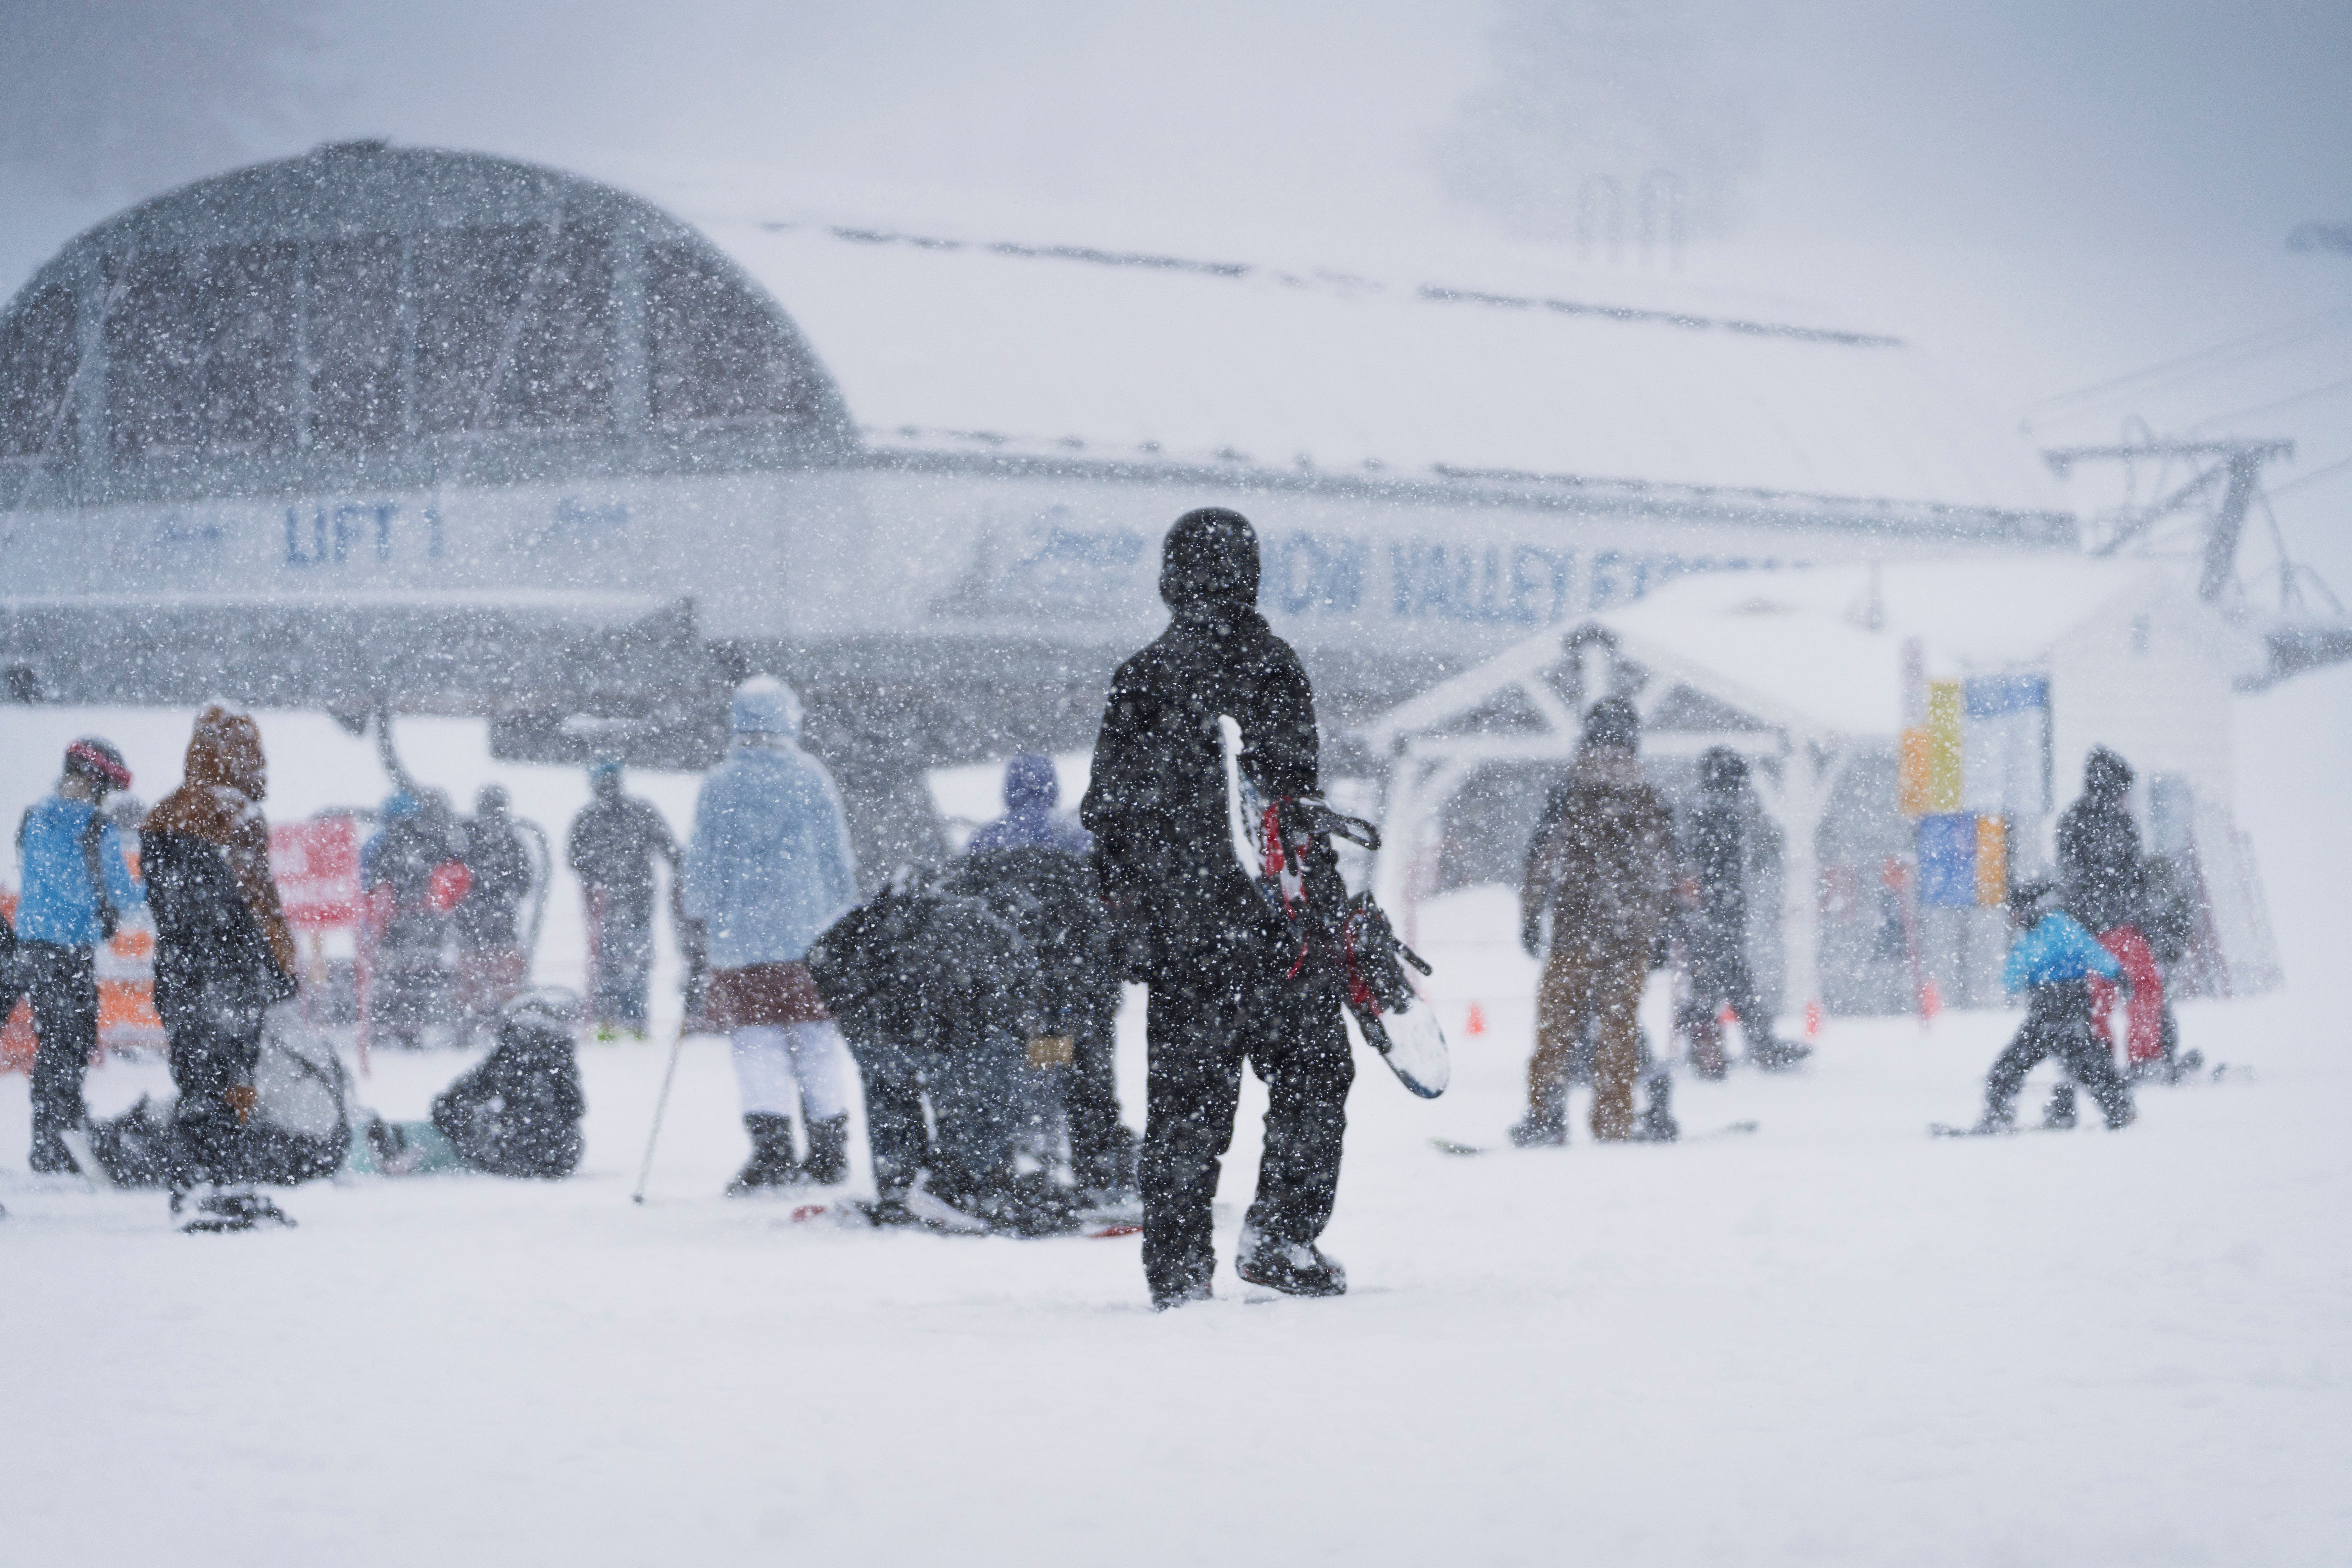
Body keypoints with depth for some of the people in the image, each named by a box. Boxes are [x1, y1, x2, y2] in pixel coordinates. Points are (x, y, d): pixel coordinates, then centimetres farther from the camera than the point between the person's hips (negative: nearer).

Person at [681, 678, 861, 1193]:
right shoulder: (811, 777, 0)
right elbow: (838, 857, 5)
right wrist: (844, 917, 16)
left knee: (758, 1041, 1)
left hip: (741, 936, -1)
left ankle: (771, 1149, -10)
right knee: (818, 1039, 10)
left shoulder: (718, 785, -2)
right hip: (811, 934, 1)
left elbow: (702, 863, 2)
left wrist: (703, 917, 16)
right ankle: (829, 1152, 14)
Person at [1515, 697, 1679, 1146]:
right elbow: (1663, 877, 11)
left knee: (1556, 1020, 5)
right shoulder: (1650, 804, 5)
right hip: (1633, 939, 3)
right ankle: (1614, 1128, 7)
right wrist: (1654, 932, 21)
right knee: (1618, 1027, 7)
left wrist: (1530, 918, 0)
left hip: (1577, 929, -3)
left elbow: (1546, 862, -8)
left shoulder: (1570, 797, -6)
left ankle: (1547, 1114, -3)